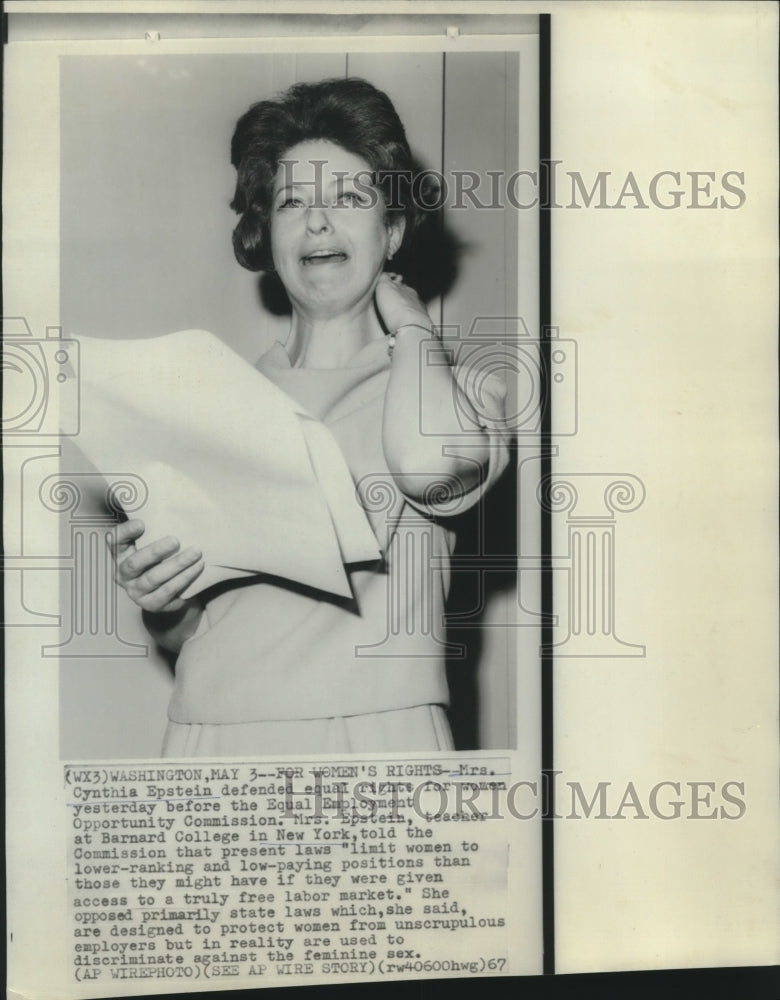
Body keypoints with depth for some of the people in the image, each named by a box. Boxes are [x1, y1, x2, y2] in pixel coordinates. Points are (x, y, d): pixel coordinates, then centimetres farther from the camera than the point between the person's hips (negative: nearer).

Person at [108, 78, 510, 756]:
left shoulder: (454, 384, 5)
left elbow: (428, 459, -20)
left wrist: (409, 322, -1)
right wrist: (159, 605, -6)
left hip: (376, 732, -4)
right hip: (213, 732, 4)